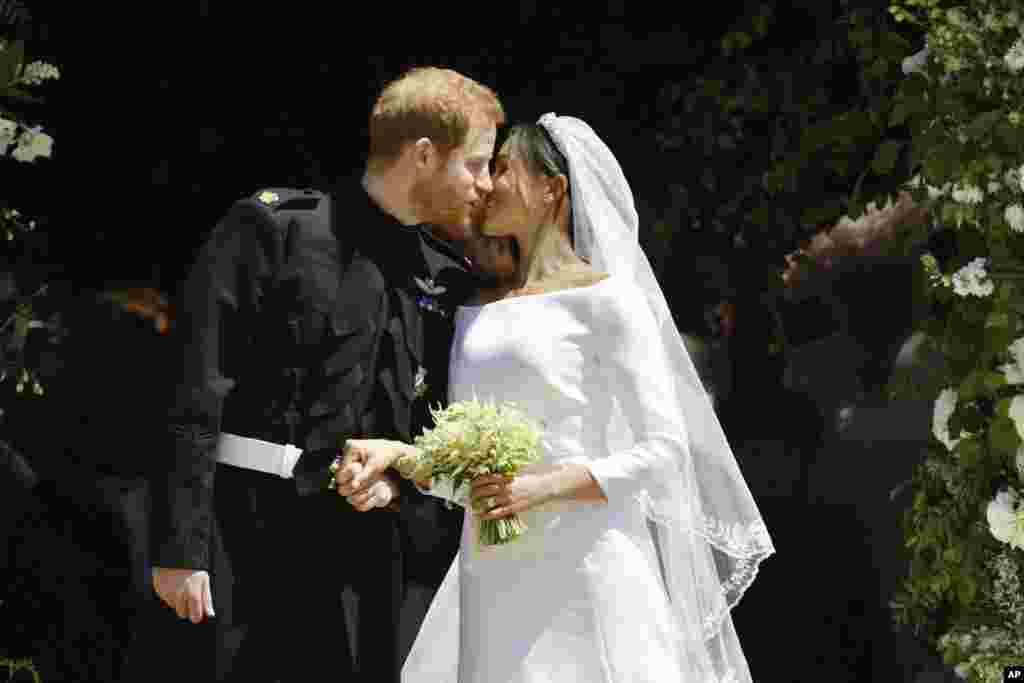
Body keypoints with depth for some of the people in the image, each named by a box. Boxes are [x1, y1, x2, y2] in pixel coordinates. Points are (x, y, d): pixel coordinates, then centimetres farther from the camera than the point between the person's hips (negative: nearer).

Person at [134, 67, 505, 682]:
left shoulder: (448, 279, 11)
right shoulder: (272, 228, -5)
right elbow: (196, 397, -9)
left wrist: (401, 475, -3)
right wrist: (179, 549, -14)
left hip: (360, 553, 5)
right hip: (237, 534, -5)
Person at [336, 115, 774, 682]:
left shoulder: (605, 297, -3)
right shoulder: (475, 309, 14)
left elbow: (664, 450, -6)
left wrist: (544, 486, -17)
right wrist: (396, 452, -5)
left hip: (581, 569, -5)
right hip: (491, 578, 5)